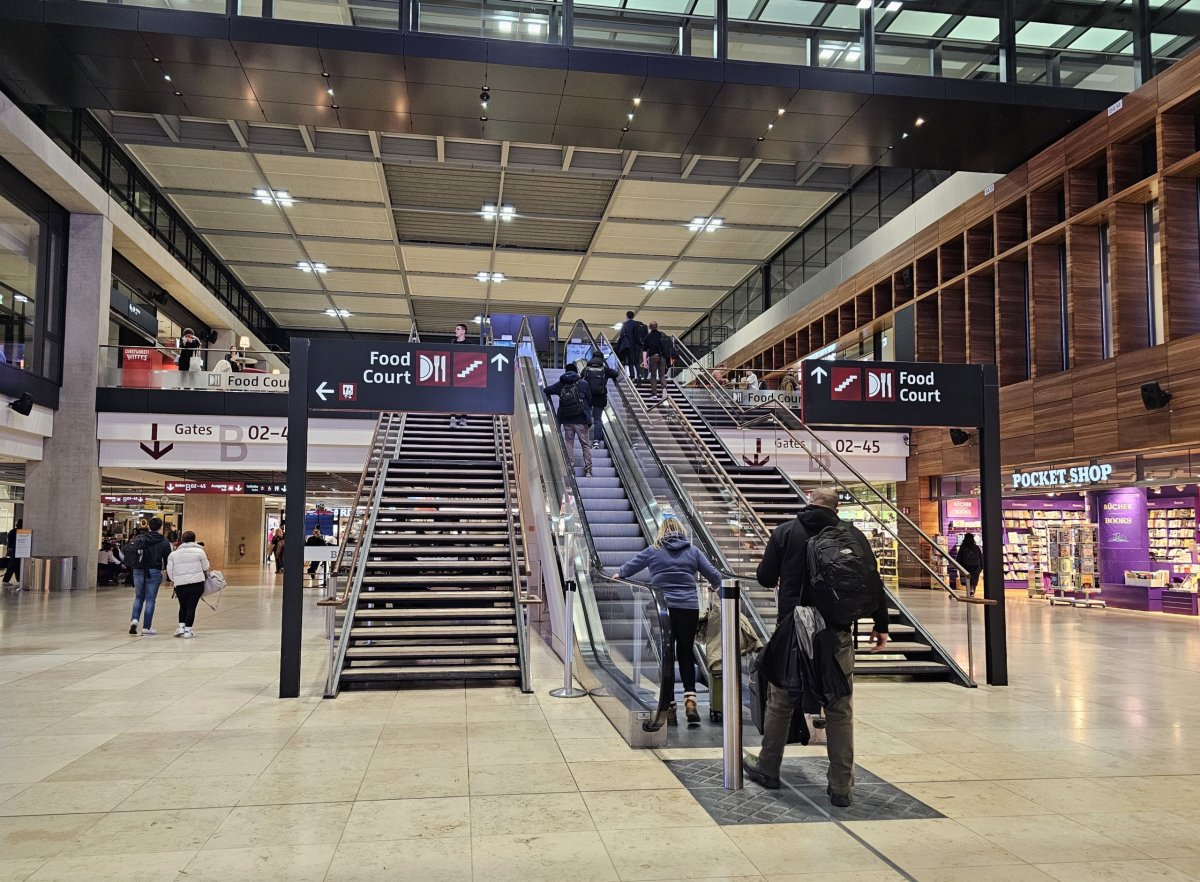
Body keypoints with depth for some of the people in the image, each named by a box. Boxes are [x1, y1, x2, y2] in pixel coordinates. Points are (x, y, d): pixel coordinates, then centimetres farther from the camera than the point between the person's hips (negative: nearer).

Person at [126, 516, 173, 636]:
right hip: (154, 572, -2)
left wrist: (133, 566, 8)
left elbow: (128, 553, 0)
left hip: (138, 571, 2)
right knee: (150, 600, 3)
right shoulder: (164, 542, -2)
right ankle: (146, 628, 5)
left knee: (139, 597, 19)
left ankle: (134, 620, 0)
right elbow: (168, 559, -2)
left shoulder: (138, 539, 5)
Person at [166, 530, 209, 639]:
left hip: (180, 584, 2)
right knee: (191, 607, 2)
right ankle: (188, 630, 1)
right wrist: (206, 575, 25)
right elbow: (206, 568, 4)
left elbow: (170, 571, 7)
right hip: (196, 583, -2)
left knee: (183, 606, 19)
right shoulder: (199, 551, -2)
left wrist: (174, 581, 21)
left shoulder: (174, 554, 7)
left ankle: (181, 627, 11)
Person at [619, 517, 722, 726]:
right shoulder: (693, 551, 7)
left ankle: (669, 709, 5)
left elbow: (629, 567, 14)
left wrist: (617, 576, 34)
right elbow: (714, 576, 7)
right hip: (689, 609, 1)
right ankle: (690, 699, -2)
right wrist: (715, 587, 29)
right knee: (686, 654, 13)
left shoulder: (653, 551, 5)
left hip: (662, 609, -1)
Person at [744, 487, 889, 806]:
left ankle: (768, 769, 27)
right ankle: (841, 786, 12)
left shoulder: (786, 532, 1)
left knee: (780, 703, 14)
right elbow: (873, 580, -3)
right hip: (837, 635, 0)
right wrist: (881, 624, 5)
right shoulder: (852, 534, 2)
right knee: (839, 710, 9)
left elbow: (765, 577, 2)